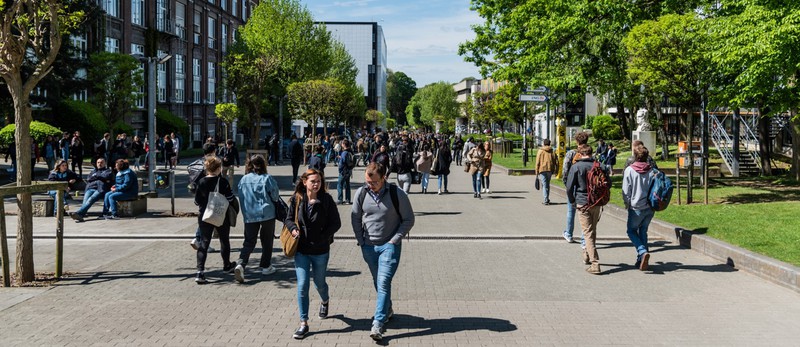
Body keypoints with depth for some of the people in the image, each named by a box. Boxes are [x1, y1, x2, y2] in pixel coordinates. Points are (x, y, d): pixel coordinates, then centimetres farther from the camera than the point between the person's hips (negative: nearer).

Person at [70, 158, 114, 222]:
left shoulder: (108, 171, 23)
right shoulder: (93, 171, 34)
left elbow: (106, 177, 0)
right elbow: (88, 179, 15)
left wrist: (96, 176, 11)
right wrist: (101, 178, 7)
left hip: (100, 189, -4)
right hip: (90, 188, 4)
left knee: (91, 199, -31)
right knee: (86, 199, -29)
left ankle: (78, 213, -49)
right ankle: (81, 215, -48)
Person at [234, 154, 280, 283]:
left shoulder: (243, 179, 0)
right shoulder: (267, 178, -11)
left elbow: (241, 197, 8)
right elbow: (275, 196, -2)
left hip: (249, 215, 3)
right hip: (267, 214, -3)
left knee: (249, 242, 6)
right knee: (267, 241, 13)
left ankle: (241, 264, -15)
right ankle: (266, 266, 20)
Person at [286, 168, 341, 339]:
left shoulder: (326, 200, -10)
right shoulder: (297, 199, -5)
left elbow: (336, 223, -7)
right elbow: (289, 218, 7)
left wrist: (323, 238, -16)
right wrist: (293, 228, -14)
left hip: (321, 250, -1)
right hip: (301, 250, 1)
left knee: (319, 283, 18)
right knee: (302, 286, -4)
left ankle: (325, 301, 53)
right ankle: (303, 323, 6)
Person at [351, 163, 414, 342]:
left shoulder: (397, 194, -13)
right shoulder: (361, 193, -4)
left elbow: (408, 219, -4)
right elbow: (355, 218, 8)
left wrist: (394, 240, -10)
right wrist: (361, 241, 2)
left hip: (389, 246, -4)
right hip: (368, 246, 4)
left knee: (383, 283, -12)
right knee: (378, 282, 17)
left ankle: (378, 324, -11)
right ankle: (387, 309, 39)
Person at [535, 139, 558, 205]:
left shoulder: (540, 151, 0)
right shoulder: (552, 151, 7)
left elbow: (538, 162, -3)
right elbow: (555, 162, 3)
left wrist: (537, 171, 1)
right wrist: (554, 170, 9)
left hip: (542, 170, -3)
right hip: (550, 170, 3)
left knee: (544, 184, -2)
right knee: (547, 184, 16)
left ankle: (546, 200, -10)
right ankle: (547, 199, 24)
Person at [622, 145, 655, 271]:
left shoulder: (629, 170, -10)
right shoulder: (652, 170, -2)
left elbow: (626, 191, -9)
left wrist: (627, 203, 6)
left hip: (636, 207, -4)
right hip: (650, 207, 4)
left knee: (632, 231, 12)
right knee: (643, 231, 17)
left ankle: (643, 252, -13)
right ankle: (641, 260, 16)